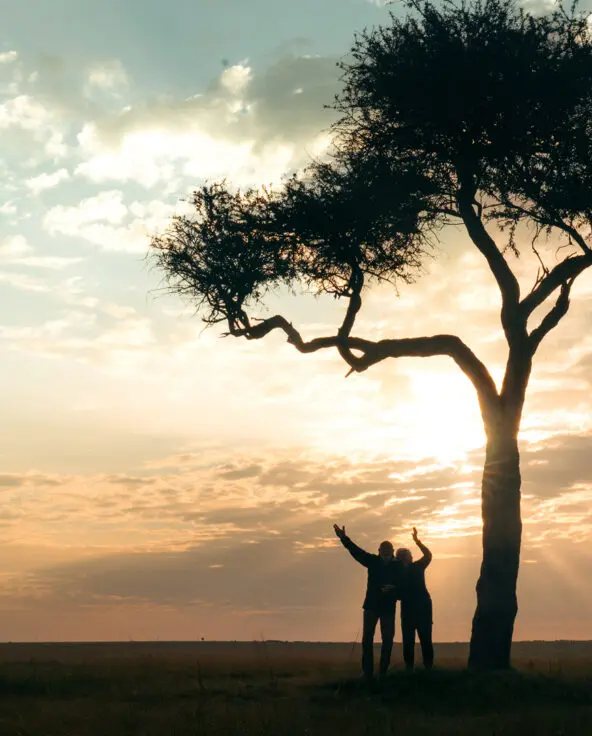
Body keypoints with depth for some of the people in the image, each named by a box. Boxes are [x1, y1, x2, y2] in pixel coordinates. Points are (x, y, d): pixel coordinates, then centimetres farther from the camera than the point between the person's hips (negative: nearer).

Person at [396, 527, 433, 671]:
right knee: (408, 640, 1)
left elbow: (428, 555, -12)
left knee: (425, 638, -5)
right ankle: (409, 668, 5)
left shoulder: (417, 567, 3)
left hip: (423, 606, -2)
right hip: (407, 608, 2)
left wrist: (417, 541, -23)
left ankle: (428, 666, -3)